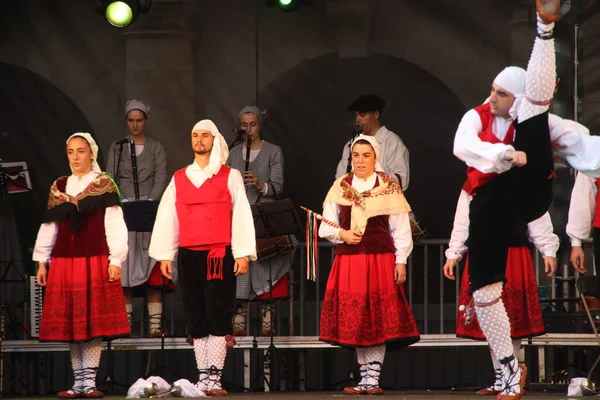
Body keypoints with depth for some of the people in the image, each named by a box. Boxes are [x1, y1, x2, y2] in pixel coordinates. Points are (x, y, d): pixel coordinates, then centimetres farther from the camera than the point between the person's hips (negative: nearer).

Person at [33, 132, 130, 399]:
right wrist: (42, 261, 13)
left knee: (93, 321, -6)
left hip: (95, 261, -4)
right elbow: (48, 226, 16)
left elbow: (115, 225, -2)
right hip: (63, 261, 4)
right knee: (70, 323, 2)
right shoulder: (58, 187, 14)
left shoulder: (105, 186, 2)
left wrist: (116, 260, -8)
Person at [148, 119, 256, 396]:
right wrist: (165, 255, 3)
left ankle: (214, 378, -8)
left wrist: (243, 254, -8)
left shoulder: (230, 177, 4)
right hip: (188, 256, 3)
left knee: (218, 317, -7)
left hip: (219, 255, -3)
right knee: (196, 318, 3)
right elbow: (167, 217, 10)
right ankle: (203, 378, 7)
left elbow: (241, 216, -1)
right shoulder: (178, 179, 13)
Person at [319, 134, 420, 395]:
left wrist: (401, 261, -4)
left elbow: (401, 230, 2)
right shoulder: (340, 187, 9)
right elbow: (325, 227, 11)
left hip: (381, 261, -2)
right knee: (355, 322, 2)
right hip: (348, 261, 2)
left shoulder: (389, 188, 3)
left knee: (379, 321, -5)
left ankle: (372, 379, -2)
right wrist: (342, 234, -8)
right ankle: (364, 379, 10)